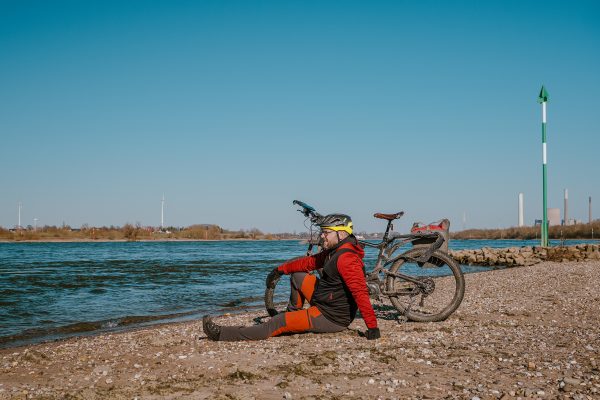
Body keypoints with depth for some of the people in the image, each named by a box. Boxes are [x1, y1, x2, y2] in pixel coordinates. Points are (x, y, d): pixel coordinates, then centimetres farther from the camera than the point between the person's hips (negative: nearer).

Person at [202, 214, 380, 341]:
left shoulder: (346, 259, -24)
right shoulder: (334, 251, 8)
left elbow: (361, 292, -31)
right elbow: (310, 262, 19)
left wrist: (372, 326, -35)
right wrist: (281, 269, 15)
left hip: (331, 317, -10)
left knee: (278, 323, -10)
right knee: (297, 276, 20)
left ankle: (222, 334, -8)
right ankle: (294, 313, 29)